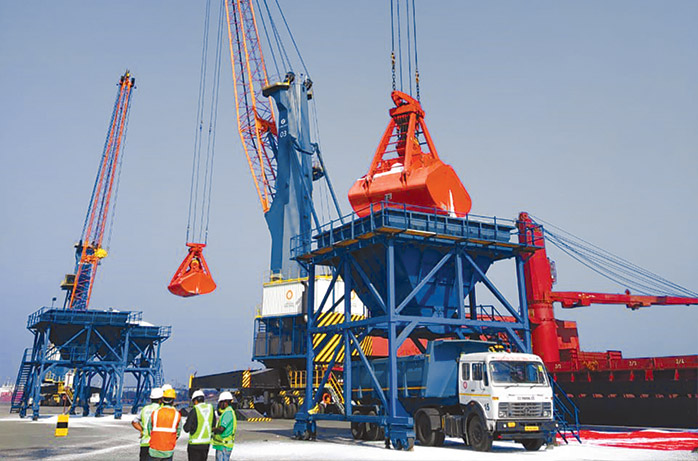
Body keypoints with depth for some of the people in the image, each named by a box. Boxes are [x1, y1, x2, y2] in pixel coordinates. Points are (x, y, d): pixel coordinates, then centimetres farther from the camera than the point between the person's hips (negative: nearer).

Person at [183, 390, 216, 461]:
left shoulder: (194, 410, -14)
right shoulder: (211, 408, 2)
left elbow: (186, 429, -11)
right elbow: (213, 426, 9)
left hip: (195, 443, -5)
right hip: (206, 442, 5)